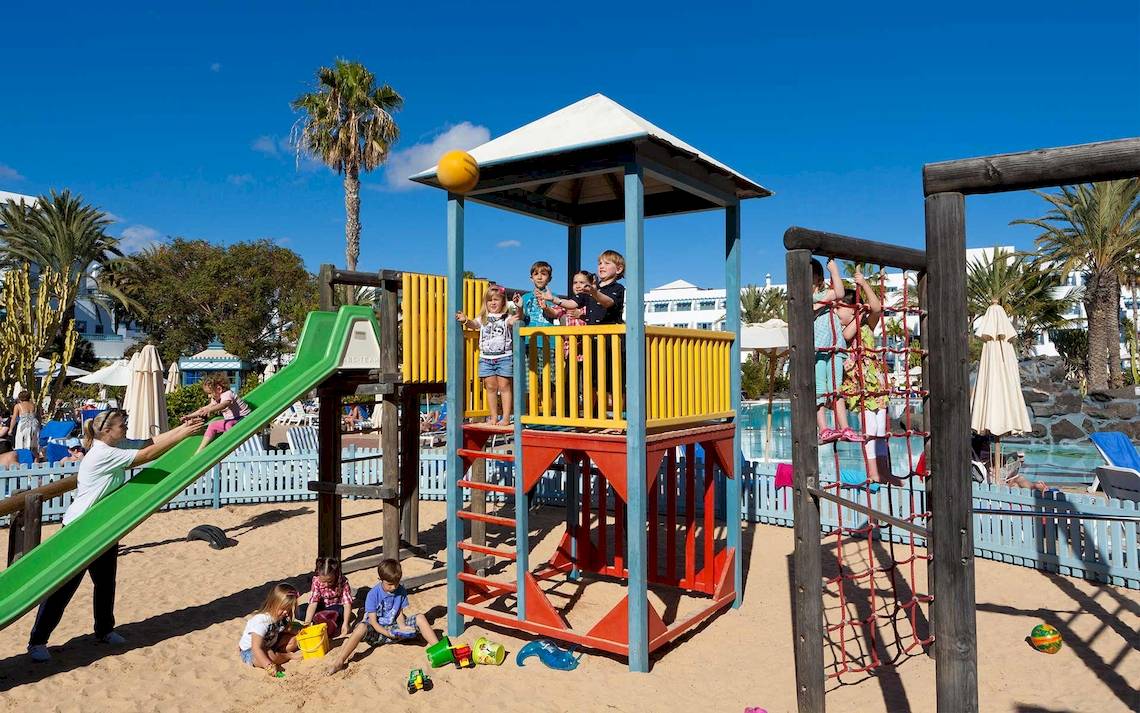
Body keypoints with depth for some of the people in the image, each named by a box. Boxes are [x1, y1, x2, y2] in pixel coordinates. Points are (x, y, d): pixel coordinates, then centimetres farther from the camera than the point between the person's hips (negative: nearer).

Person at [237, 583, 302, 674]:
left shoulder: (280, 617, -8)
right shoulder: (261, 621, -34)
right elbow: (256, 648, -41)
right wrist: (269, 666, -50)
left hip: (269, 645, 7)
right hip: (250, 651, -7)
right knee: (269, 656, -37)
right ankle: (289, 656, -9)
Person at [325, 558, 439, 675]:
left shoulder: (401, 591, -2)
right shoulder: (373, 594, -13)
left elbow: (399, 613, 4)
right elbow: (373, 622, -14)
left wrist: (402, 627, -18)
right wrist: (389, 633, -27)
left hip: (395, 628, 3)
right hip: (378, 631, -3)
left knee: (420, 618, -19)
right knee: (362, 627, -37)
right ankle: (339, 661, -33)